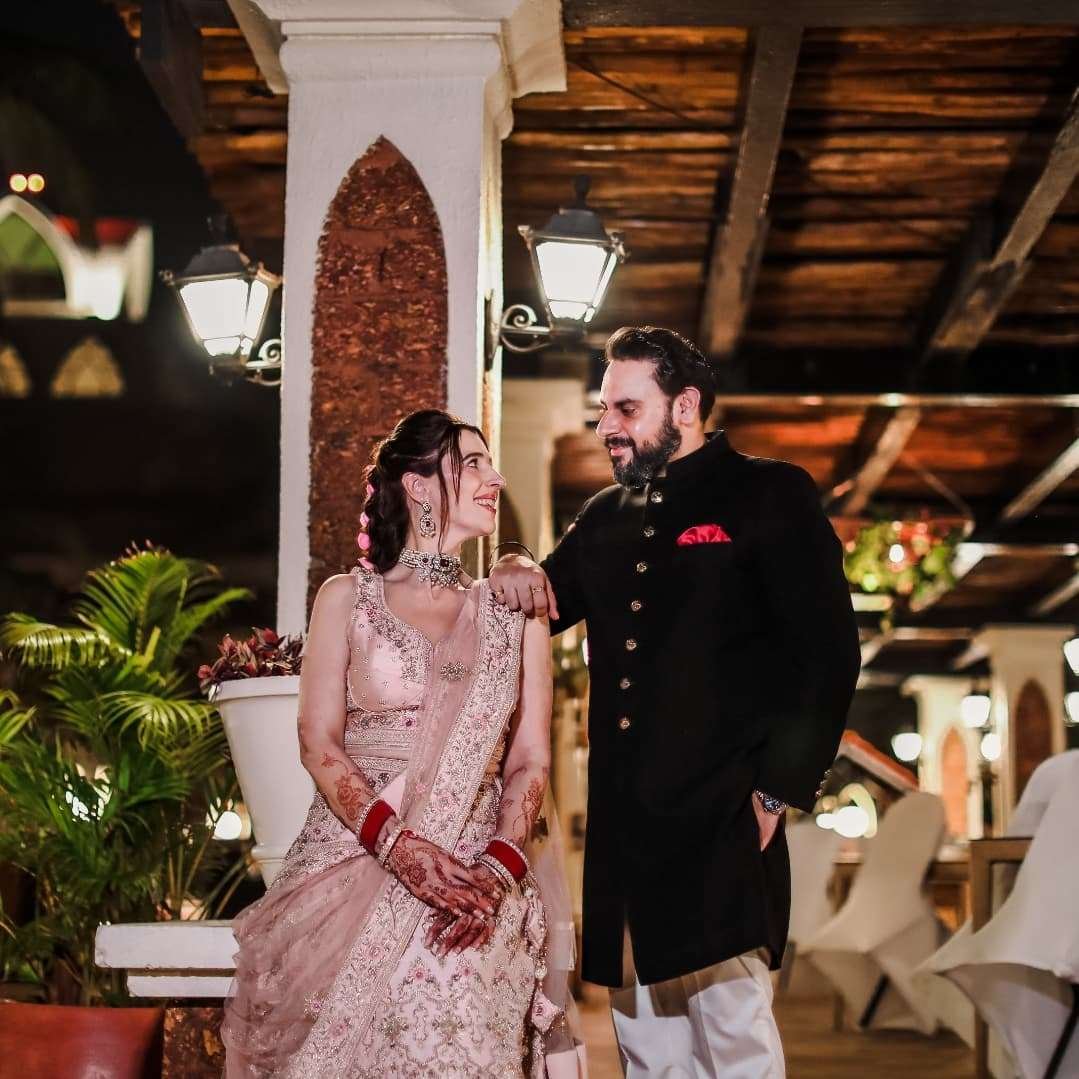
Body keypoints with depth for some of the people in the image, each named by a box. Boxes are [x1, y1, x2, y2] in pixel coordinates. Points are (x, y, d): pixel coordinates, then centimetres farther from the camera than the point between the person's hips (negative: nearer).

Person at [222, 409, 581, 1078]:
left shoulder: (516, 614, 12)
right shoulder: (347, 598, 8)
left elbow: (530, 762, 7)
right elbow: (319, 745, 0)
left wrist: (499, 870, -12)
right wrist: (400, 846, -15)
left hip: (476, 881, 1)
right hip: (354, 865, -1)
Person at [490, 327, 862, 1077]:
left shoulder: (771, 496, 0)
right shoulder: (606, 518, 18)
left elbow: (828, 652, -6)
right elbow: (540, 611, 29)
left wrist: (781, 791, -11)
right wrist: (518, 577, 4)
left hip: (721, 820, -6)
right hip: (623, 826, 6)